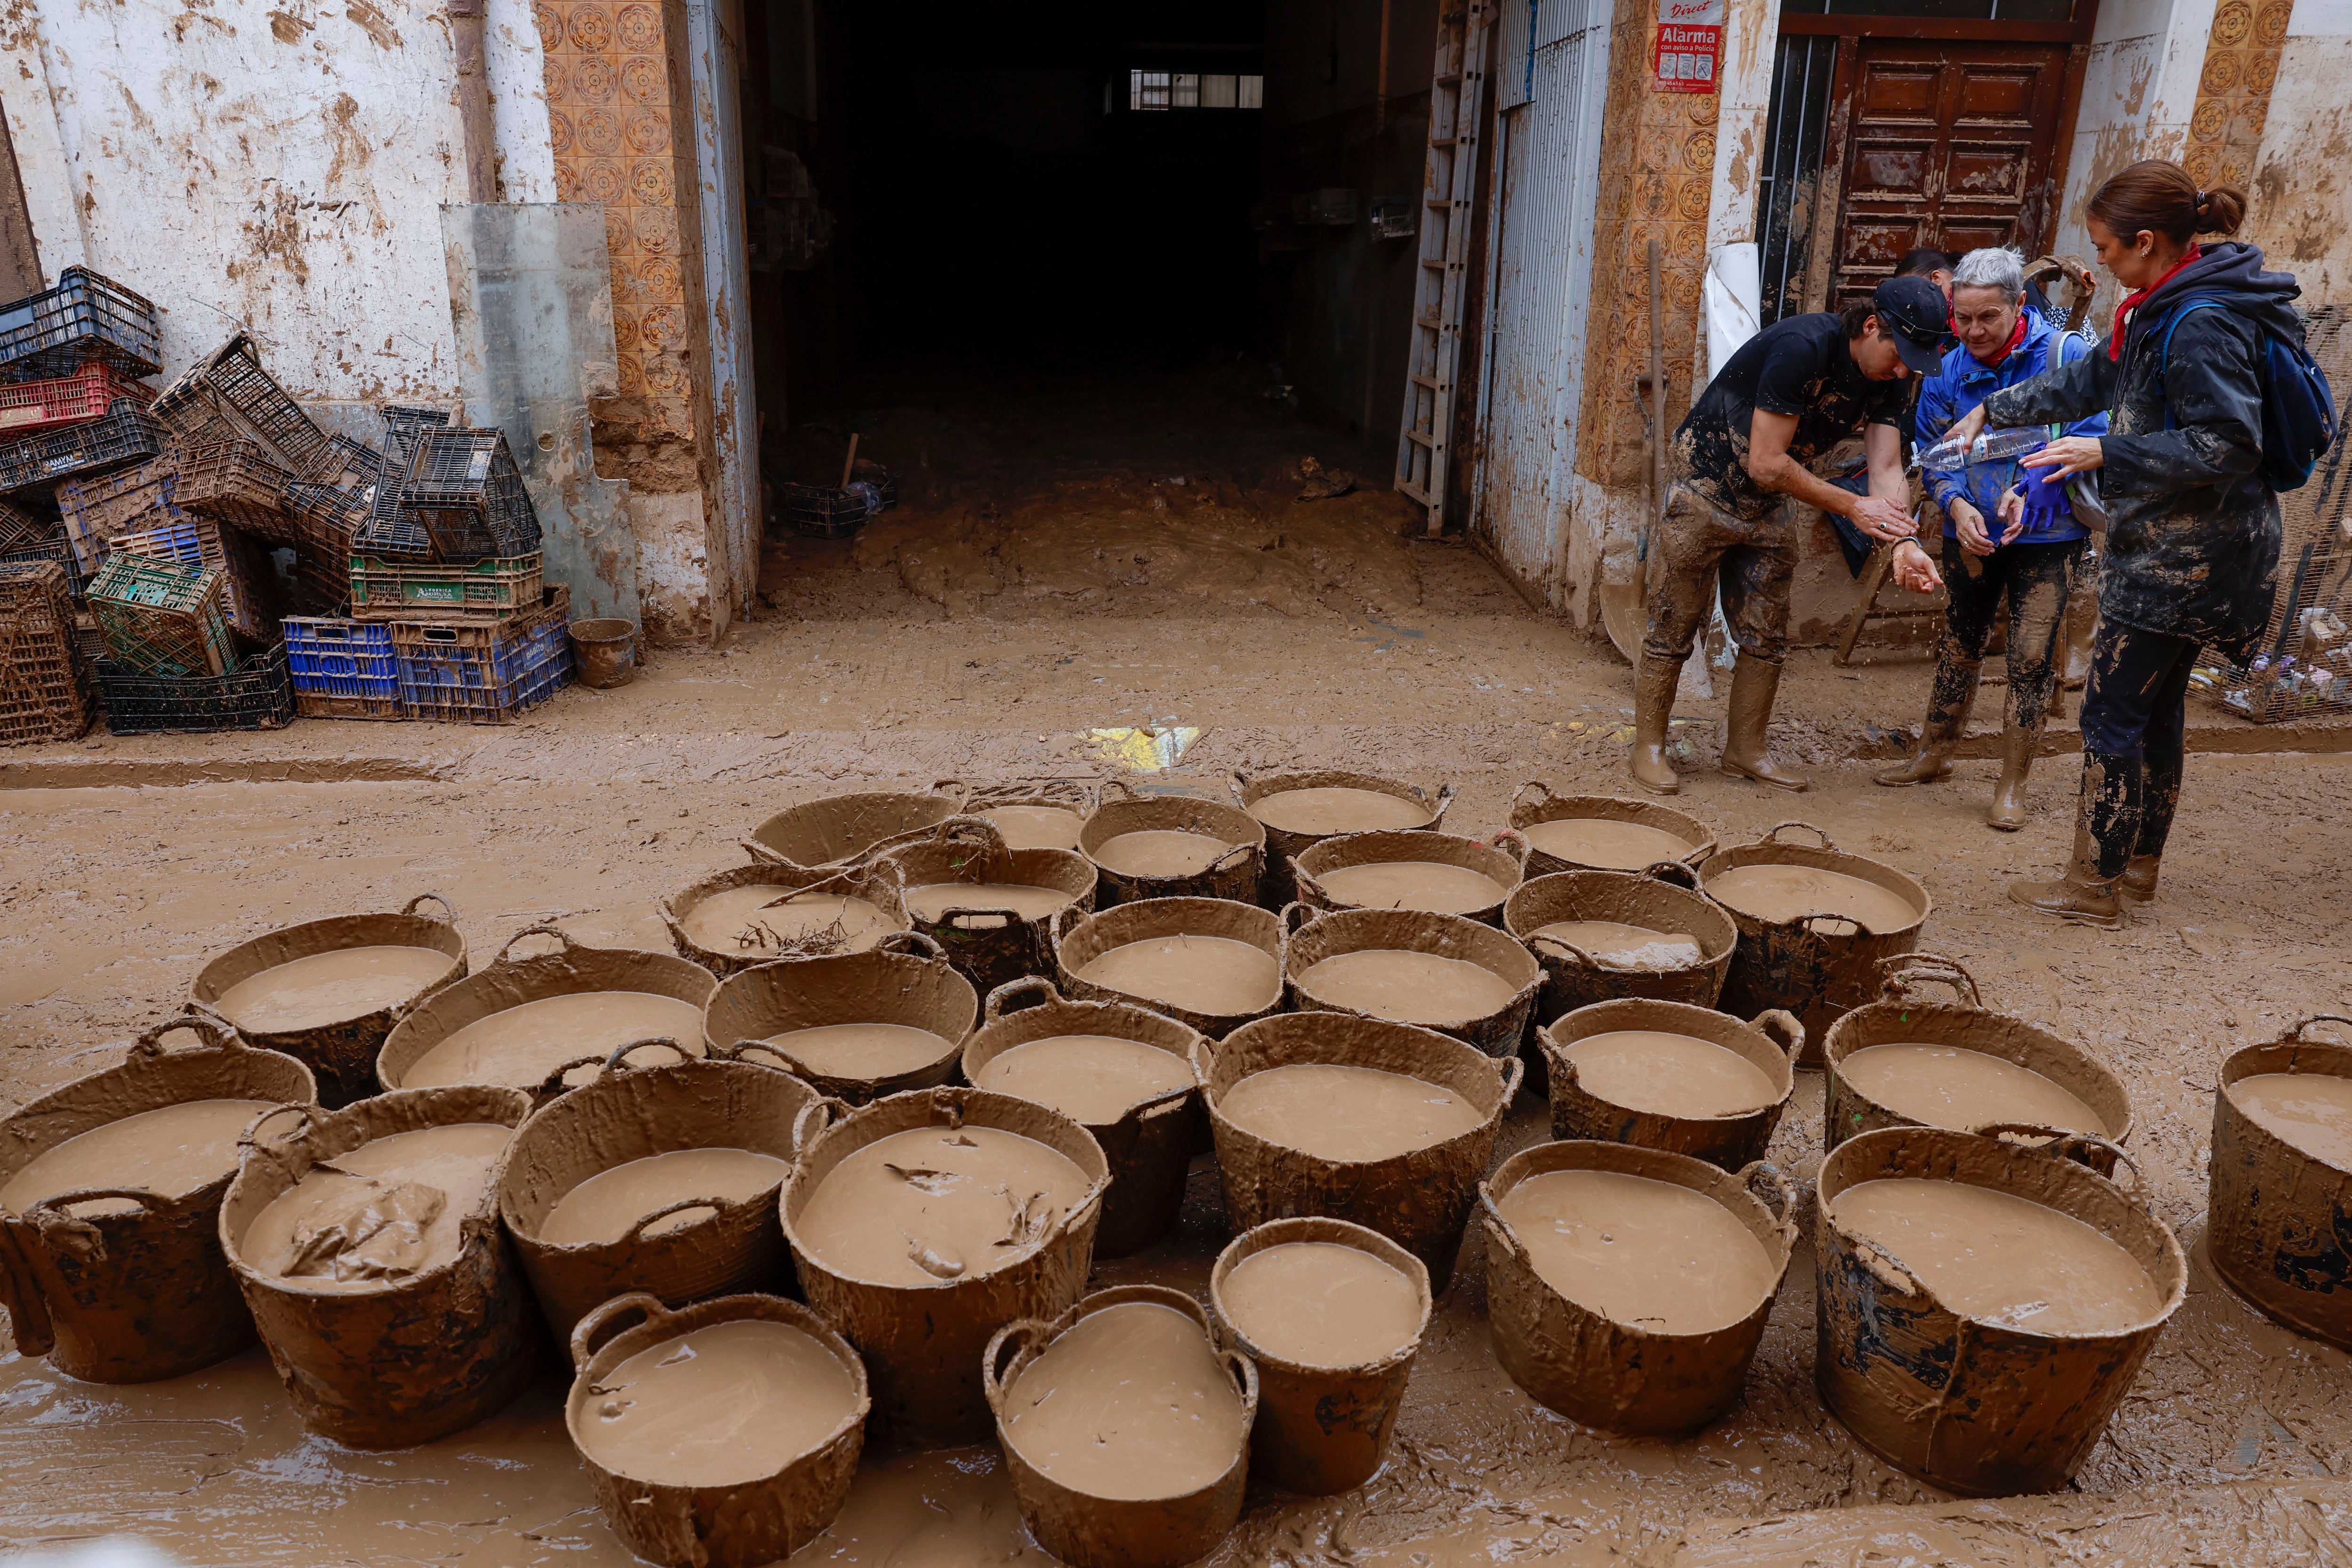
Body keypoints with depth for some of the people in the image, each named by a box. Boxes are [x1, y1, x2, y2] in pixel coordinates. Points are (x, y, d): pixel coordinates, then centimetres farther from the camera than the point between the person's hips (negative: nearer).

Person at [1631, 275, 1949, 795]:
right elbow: (1765, 464, -27)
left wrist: (1901, 542, -27)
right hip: (1705, 492, -7)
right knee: (1674, 630, -1)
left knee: (1767, 637, 10)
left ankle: (1746, 750, 23)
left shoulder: (1888, 381, -3)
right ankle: (1649, 747, 10)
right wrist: (1851, 506, -21)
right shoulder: (1804, 346, -27)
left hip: (1767, 509, 7)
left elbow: (1887, 469, -9)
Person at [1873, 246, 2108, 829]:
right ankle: (1933, 755, 33)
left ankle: (2012, 787, 8)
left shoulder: (2066, 356, -12)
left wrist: (2038, 497, -22)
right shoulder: (1947, 370, -2)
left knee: (2032, 657, -3)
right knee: (1959, 645, 17)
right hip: (1971, 533, 4)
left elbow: (2091, 443, -10)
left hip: (2047, 537, -3)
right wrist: (1957, 504, -14)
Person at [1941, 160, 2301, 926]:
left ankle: (2094, 885, 7)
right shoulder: (2168, 307, 9)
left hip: (2183, 554, -10)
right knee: (2159, 704, 17)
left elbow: (2226, 447, -24)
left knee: (2112, 714, -3)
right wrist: (1993, 409, 27)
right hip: (2179, 547, 10)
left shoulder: (2203, 325, -22)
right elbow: (2092, 378, 23)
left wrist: (2106, 452, -21)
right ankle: (2140, 864, 30)